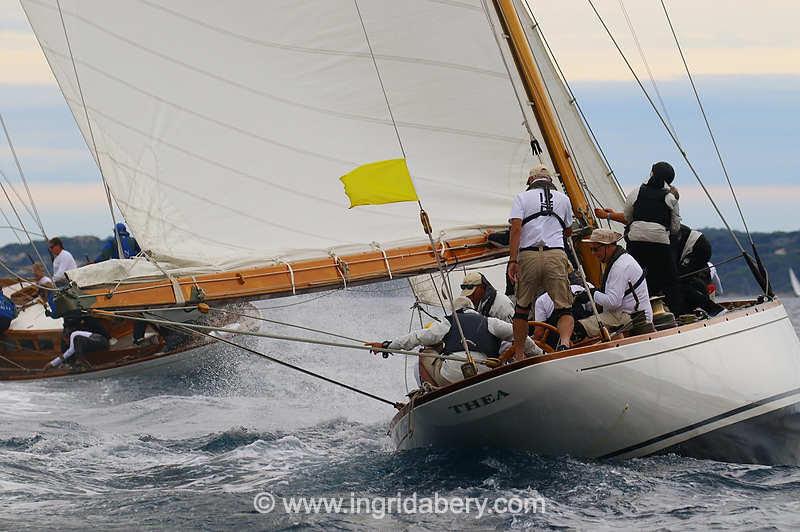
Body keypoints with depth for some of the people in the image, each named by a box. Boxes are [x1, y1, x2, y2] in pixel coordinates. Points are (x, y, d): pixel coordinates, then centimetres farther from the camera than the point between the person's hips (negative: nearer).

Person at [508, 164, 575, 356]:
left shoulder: (522, 197, 10)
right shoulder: (563, 198, 18)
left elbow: (516, 229, -4)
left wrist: (512, 261, -7)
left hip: (528, 256, 0)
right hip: (556, 256, 0)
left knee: (522, 308, 14)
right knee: (564, 308, 1)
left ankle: (518, 355, 16)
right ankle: (564, 343, -26)